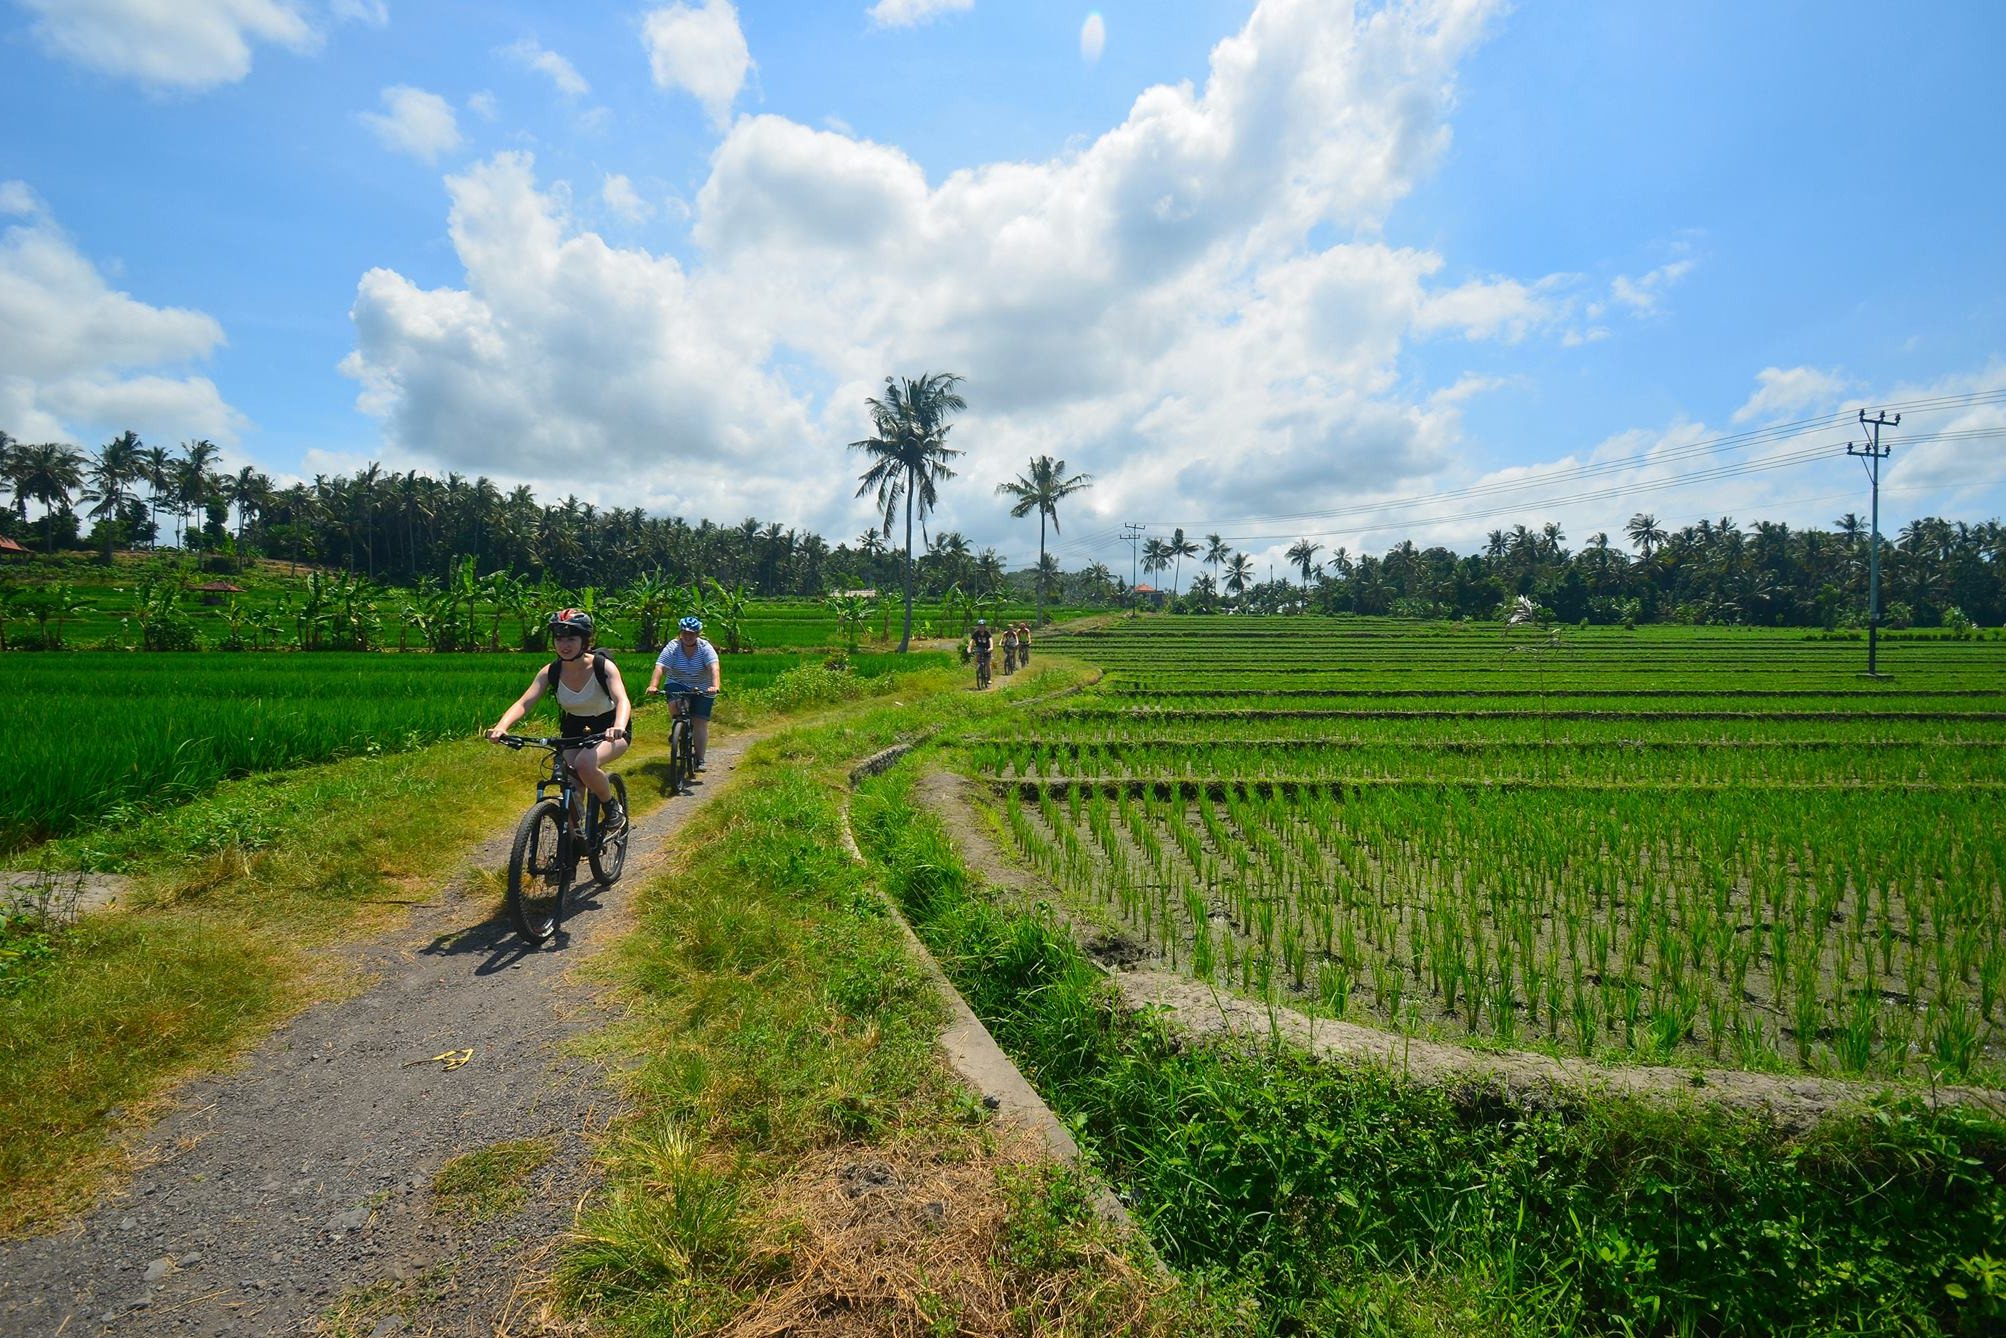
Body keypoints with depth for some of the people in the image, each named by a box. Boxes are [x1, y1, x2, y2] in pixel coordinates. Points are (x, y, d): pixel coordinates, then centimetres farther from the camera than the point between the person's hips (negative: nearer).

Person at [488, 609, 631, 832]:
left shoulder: (603, 666, -23)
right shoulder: (550, 672, -13)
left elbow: (622, 700, -38)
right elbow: (523, 703, -21)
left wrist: (618, 727, -60)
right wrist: (501, 727, -42)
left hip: (608, 729, -4)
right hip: (574, 730, 4)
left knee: (585, 764, -33)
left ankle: (613, 808, -6)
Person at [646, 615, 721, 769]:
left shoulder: (705, 648, -15)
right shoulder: (672, 648, -12)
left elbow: (714, 667, -31)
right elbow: (660, 667, -24)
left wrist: (715, 686, -48)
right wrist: (653, 685, -41)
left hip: (703, 691, 0)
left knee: (700, 723, -4)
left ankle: (700, 760, 4)